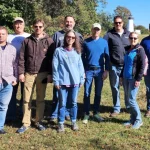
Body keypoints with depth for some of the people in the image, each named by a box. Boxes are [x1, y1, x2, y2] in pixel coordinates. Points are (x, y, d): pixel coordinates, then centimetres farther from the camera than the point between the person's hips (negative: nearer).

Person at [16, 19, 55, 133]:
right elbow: (21, 58, 4)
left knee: (40, 99, 9)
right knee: (27, 99, 4)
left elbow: (52, 58, 1)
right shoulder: (27, 41, 5)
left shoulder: (49, 41, 2)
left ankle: (39, 122, 21)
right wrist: (21, 73, -3)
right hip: (29, 74, 1)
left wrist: (50, 74, -5)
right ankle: (26, 123, 14)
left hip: (42, 74, -1)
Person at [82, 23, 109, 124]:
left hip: (100, 70, 1)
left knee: (98, 93, 8)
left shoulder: (104, 42, 3)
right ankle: (86, 114, 11)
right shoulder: (86, 42, 0)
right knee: (87, 93, 1)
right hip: (88, 70, -1)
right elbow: (82, 57, 3)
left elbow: (107, 57, 5)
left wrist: (106, 70, -2)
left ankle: (96, 113, 20)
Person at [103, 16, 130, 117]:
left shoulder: (128, 34, 7)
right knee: (115, 87, 7)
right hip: (114, 66, -1)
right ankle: (116, 109, 21)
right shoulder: (109, 34, 0)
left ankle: (129, 106, 30)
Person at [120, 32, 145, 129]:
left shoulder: (140, 50, -8)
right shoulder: (127, 49, 12)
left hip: (134, 78, -7)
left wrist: (138, 79, -16)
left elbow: (142, 66, -11)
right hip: (125, 78, 7)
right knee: (127, 100, 9)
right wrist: (121, 76, 16)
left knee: (131, 100, -7)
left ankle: (138, 120, 8)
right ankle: (133, 119, 21)